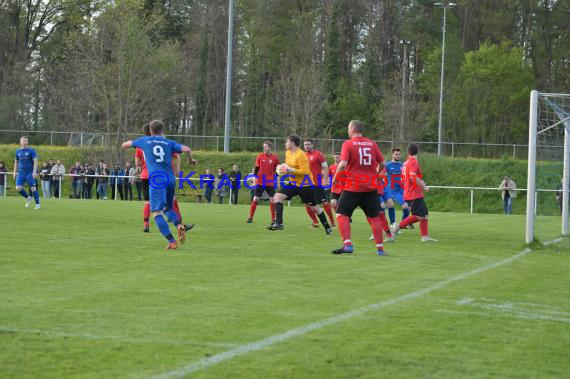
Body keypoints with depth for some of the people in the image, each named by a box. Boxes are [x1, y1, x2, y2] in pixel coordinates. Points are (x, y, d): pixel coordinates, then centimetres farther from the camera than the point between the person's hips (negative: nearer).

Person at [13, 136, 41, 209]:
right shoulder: (18, 151, 10)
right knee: (18, 188, -7)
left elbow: (35, 161, -9)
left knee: (33, 188, -8)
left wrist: (34, 172, -19)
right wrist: (15, 172, 16)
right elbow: (16, 162, 21)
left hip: (30, 173, -4)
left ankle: (37, 204, 2)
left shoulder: (31, 151, -4)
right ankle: (28, 198, 18)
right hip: (21, 173, 4)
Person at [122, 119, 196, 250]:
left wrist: (125, 145, 52)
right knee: (168, 208, 22)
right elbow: (186, 149, -1)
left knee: (156, 212, -5)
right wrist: (190, 160, 19)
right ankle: (179, 225, -9)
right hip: (171, 179, 4)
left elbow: (125, 145, 28)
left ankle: (171, 241, -20)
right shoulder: (169, 143, 14)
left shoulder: (145, 140, 13)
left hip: (156, 179, -4)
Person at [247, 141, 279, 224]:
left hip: (270, 183, 0)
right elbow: (256, 168, 5)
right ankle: (250, 217, 9)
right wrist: (254, 179, -2)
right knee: (255, 200, -1)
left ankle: (273, 219, 7)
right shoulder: (260, 156, 0)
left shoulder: (275, 158, 0)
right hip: (260, 182, 0)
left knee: (272, 201, -1)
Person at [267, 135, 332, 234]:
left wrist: (289, 170, -28)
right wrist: (283, 169, 0)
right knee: (278, 196, -12)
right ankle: (278, 223, -17)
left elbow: (305, 171, -26)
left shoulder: (301, 155, -20)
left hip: (306, 185, -8)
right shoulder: (288, 153, 6)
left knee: (314, 207, 4)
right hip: (294, 184, 8)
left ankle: (328, 227, 21)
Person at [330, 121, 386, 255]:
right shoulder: (372, 143, 6)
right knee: (374, 217, 12)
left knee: (341, 214, 4)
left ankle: (347, 244, -11)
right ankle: (380, 248, 12)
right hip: (371, 188, 4)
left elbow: (343, 164, -16)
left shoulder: (348, 144, -5)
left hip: (352, 187, -4)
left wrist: (335, 178, -1)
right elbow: (382, 163, 7)